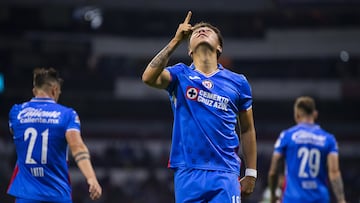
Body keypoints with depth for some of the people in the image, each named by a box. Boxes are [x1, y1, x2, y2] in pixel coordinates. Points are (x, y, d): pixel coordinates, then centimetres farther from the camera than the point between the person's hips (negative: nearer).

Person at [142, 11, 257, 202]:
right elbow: (149, 78, -16)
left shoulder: (238, 83, 8)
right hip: (187, 173, 0)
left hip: (225, 174, 0)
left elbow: (247, 129, 15)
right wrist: (176, 40, -17)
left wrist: (251, 173, 12)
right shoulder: (180, 75, 5)